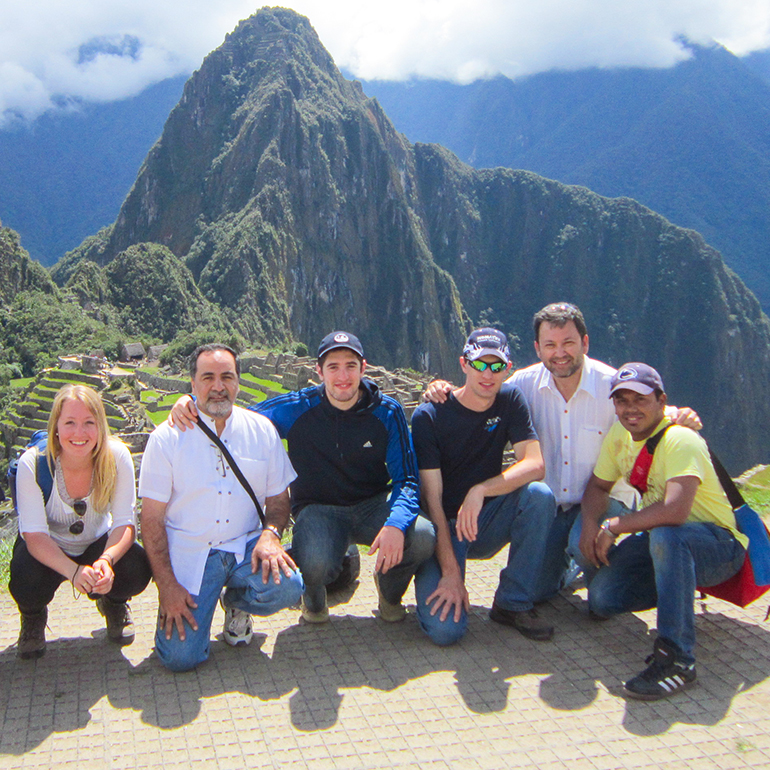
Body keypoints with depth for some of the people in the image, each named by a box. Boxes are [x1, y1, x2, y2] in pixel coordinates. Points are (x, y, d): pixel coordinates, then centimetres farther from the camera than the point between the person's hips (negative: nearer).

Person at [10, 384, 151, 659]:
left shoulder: (117, 457, -23)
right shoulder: (33, 463, -25)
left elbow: (126, 523, -20)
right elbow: (34, 535, -26)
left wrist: (106, 560, -42)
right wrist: (74, 571, -44)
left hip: (98, 543, 1)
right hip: (46, 549, -1)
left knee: (136, 570, -29)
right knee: (27, 581, -33)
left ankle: (113, 604, 11)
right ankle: (34, 617, 7)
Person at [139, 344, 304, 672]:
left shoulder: (262, 430, 3)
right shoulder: (167, 438, -4)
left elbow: (278, 497, 8)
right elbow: (152, 518, -4)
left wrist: (270, 534, -15)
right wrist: (166, 585, -12)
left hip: (246, 547, 2)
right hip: (188, 554, -2)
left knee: (286, 587, -28)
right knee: (180, 656, -16)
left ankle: (236, 602, 7)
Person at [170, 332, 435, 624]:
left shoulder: (387, 412, -8)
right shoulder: (298, 409, -9)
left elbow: (406, 480, -8)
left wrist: (396, 524, -30)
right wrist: (191, 404, -21)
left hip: (373, 504, 2)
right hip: (318, 509, -1)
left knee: (422, 538, -30)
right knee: (314, 564, -36)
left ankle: (390, 592, 7)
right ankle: (314, 595, 6)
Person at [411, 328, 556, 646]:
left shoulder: (510, 401, -2)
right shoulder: (429, 416, -14)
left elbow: (535, 464, -14)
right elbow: (431, 499, -17)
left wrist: (480, 491, -30)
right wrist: (451, 573, -24)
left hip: (485, 524, 4)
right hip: (442, 527, -4)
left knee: (539, 495, -27)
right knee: (445, 629, -25)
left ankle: (514, 603, -10)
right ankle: (430, 577, 11)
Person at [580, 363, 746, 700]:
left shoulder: (680, 440, -25)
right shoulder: (619, 435, 0)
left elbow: (675, 511, -39)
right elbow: (598, 485, 11)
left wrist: (612, 527, -27)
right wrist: (591, 523, -11)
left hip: (720, 547, -7)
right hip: (659, 544, 8)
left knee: (665, 535, -40)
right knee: (601, 598, -12)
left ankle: (677, 659, -34)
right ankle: (680, 585, 14)